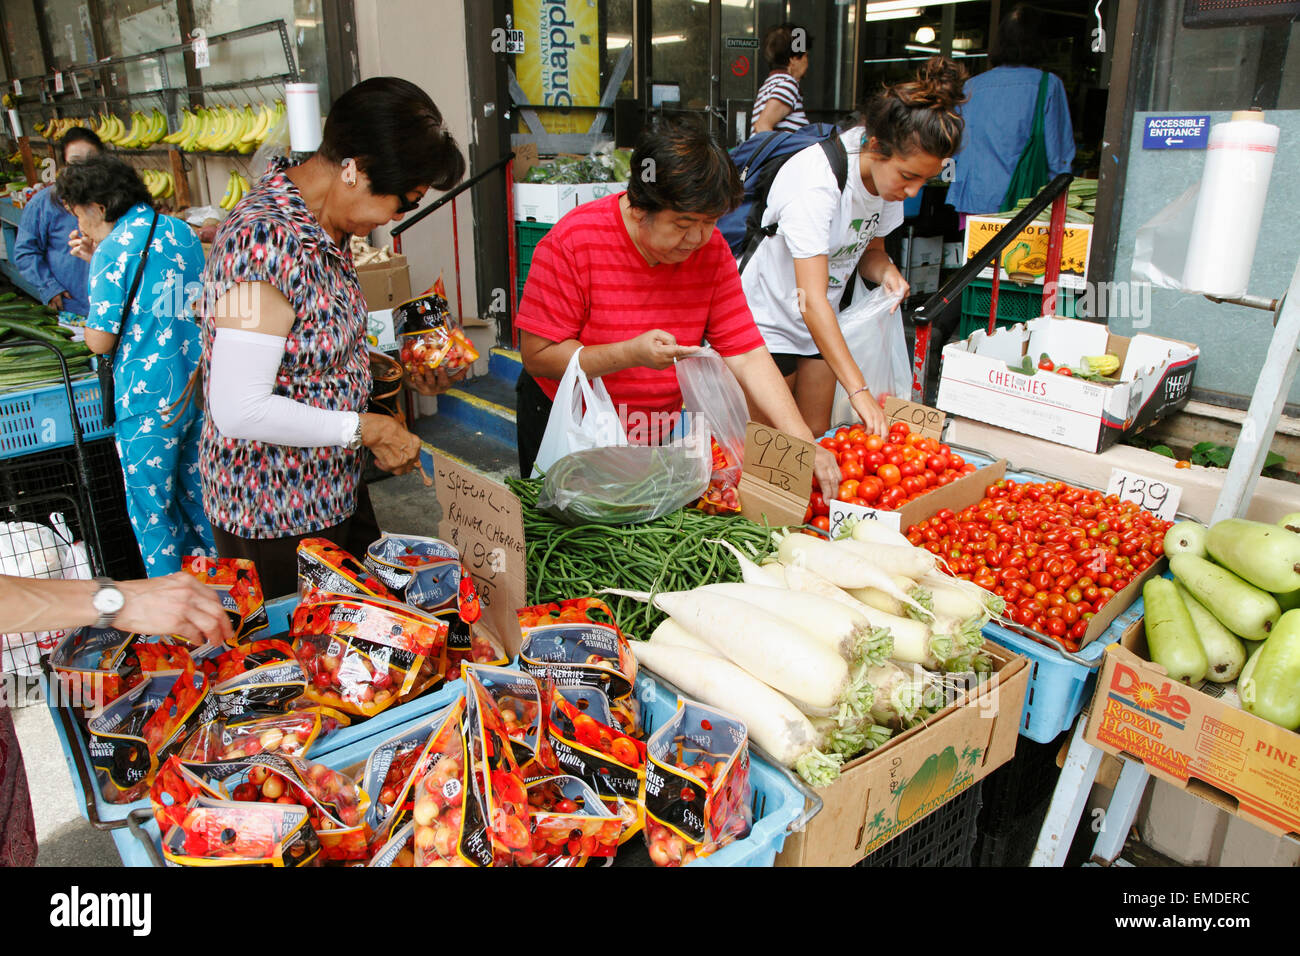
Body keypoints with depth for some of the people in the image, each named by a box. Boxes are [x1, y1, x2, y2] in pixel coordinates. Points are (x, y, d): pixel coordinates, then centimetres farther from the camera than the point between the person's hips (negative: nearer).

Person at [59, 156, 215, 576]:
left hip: (150, 401, -7)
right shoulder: (183, 233, 8)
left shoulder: (115, 249, -14)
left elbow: (101, 340, -14)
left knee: (152, 511, 7)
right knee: (197, 492, 20)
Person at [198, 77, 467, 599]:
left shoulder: (324, 224, 2)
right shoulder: (265, 240, -28)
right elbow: (239, 411, -29)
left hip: (334, 490, 9)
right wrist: (365, 429, -21)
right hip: (275, 517, -9)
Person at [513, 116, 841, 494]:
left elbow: (747, 357, -15)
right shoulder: (573, 243, -23)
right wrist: (631, 353, -35)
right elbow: (537, 355, -23)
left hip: (658, 434, 4)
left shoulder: (712, 250, -12)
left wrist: (804, 444, -25)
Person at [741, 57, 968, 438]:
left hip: (820, 323, 7)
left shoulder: (890, 175, -8)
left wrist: (885, 270, -14)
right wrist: (858, 390, -39)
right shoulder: (816, 181, -31)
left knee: (817, 436, 8)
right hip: (767, 318, -7)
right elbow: (813, 300, -36)